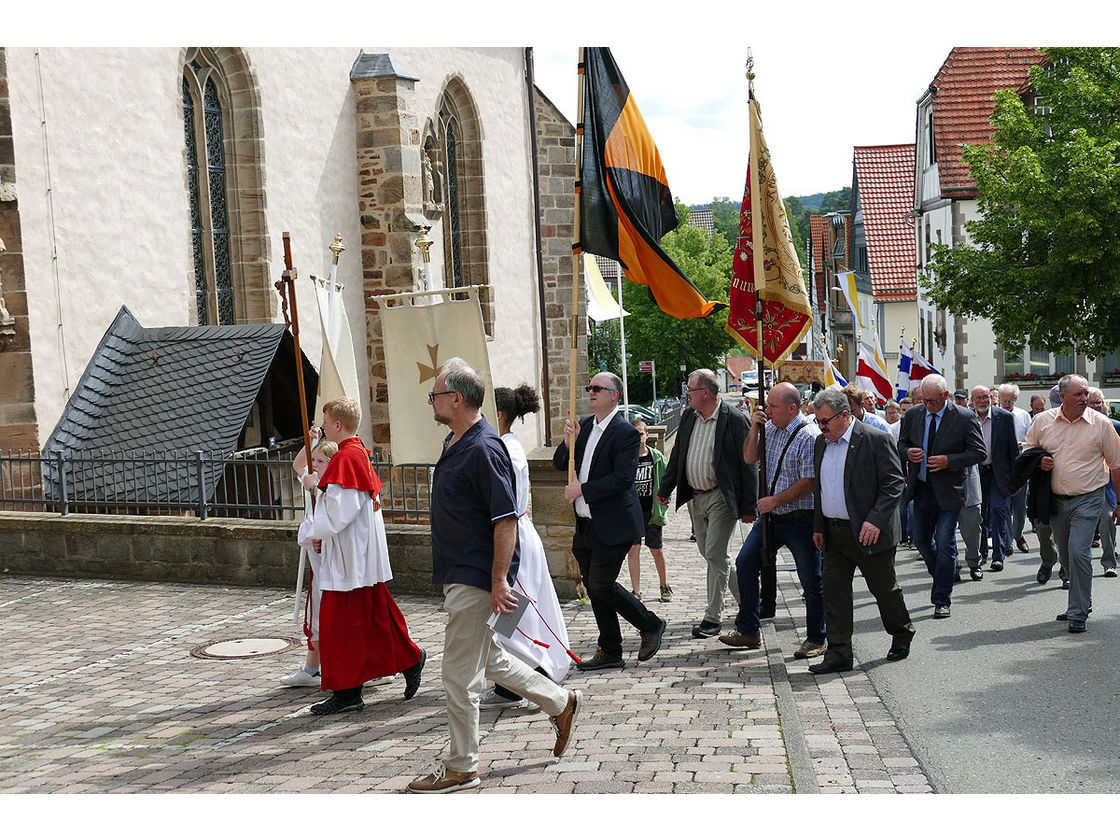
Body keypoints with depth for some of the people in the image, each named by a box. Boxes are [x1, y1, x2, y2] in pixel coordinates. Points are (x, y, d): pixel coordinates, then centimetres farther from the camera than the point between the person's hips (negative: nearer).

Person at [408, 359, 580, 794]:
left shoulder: (484, 449, -20)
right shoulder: (453, 441, 12)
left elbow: (507, 519, -23)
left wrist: (499, 580, -24)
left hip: (475, 580, -10)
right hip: (459, 575, 10)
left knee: (460, 674, 0)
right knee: (488, 657, 20)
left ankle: (460, 768, 14)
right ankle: (560, 702, 33)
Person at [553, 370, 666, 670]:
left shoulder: (625, 433, -14)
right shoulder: (585, 425, 11)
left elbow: (622, 479, -22)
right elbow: (559, 464, 13)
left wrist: (582, 490, -18)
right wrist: (569, 441, -7)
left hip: (612, 526, -8)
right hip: (586, 526, 8)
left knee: (601, 586, -7)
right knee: (593, 588, 11)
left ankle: (651, 626, 14)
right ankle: (610, 652, 22)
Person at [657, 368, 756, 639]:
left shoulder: (734, 420, -13)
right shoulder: (688, 418, 7)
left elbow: (748, 465, -11)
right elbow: (677, 456, 18)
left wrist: (748, 507, -12)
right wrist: (665, 489, 18)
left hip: (721, 497, -7)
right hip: (695, 497, 7)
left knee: (716, 555, -8)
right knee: (711, 554, 12)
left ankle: (713, 617, 2)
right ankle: (745, 600, 28)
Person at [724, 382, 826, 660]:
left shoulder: (808, 437, -17)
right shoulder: (770, 428, 7)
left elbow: (808, 482, -19)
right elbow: (749, 458, 14)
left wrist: (775, 500, -17)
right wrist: (754, 430, -1)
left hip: (800, 519, -8)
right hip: (771, 516, 8)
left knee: (811, 581, 1)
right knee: (745, 564, 7)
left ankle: (816, 639, 18)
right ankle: (749, 631, 17)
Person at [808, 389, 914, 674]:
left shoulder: (877, 440, -12)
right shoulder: (822, 442, 10)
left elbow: (894, 483, -14)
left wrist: (875, 521, -22)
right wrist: (818, 526, 13)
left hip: (869, 533, -6)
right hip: (833, 533, 6)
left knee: (884, 588, 9)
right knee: (834, 592, 3)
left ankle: (902, 635, 34)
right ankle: (839, 654, 9)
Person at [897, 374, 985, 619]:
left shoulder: (964, 417, -9)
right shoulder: (912, 415, 3)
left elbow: (978, 452, -7)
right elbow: (901, 444, 14)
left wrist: (949, 461, -20)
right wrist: (908, 452, -10)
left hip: (948, 489, -5)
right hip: (921, 488, 5)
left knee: (945, 543, -5)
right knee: (920, 539, 13)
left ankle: (942, 599, 5)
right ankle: (940, 578, 40)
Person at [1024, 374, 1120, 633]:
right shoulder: (1043, 421, 1)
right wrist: (1038, 461, -9)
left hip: (1088, 499, -4)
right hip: (1056, 500, 4)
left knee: (1078, 552, -15)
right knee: (1066, 556, 14)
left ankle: (1078, 613, -6)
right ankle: (1082, 601, 34)